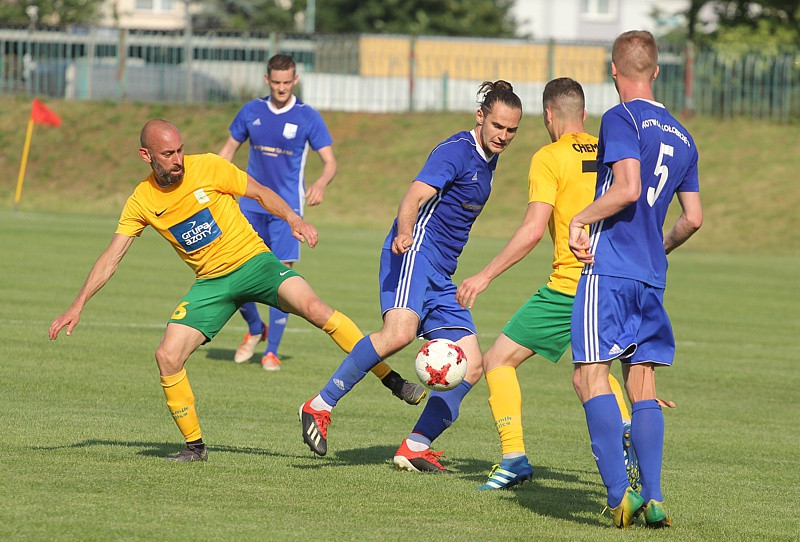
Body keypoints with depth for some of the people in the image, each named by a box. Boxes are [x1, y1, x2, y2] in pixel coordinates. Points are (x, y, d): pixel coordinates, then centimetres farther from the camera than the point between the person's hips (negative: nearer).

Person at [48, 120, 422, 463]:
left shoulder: (208, 168, -9)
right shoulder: (141, 202, -2)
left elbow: (261, 193, 1)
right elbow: (111, 258, 1)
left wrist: (293, 219, -16)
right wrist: (78, 306, -4)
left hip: (253, 261, -3)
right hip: (211, 282, 3)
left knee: (313, 308, -28)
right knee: (167, 357, -13)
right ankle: (195, 446, 5)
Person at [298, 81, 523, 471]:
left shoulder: (487, 160, 19)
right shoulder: (456, 151, -8)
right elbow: (414, 198, -20)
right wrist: (405, 233, -40)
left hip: (440, 277, 9)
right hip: (416, 253, -9)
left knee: (472, 365, 0)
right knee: (399, 333, -33)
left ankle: (416, 448, 1)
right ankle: (320, 406, -24)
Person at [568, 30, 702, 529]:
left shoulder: (621, 119, -7)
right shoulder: (682, 137, 14)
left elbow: (628, 188, -21)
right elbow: (694, 218, 17)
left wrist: (581, 220, -8)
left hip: (609, 268, -7)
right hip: (652, 275, 7)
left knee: (591, 375, -8)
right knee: (642, 385, 10)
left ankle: (618, 492, -20)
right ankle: (653, 499, 3)